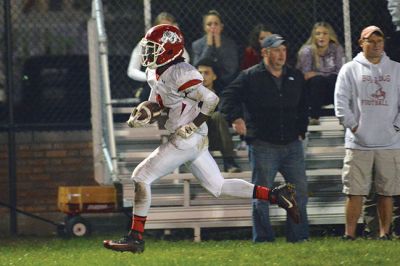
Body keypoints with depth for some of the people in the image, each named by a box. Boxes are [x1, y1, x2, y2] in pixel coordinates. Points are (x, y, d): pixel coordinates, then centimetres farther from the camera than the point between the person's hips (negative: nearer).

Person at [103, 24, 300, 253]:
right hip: (196, 142, 10)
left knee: (141, 177, -7)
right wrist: (141, 114, 4)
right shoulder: (155, 73, 11)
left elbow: (211, 100, -19)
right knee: (218, 187, 12)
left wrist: (192, 126, -19)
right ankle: (276, 195, 10)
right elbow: (157, 103, 24)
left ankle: (136, 237, -4)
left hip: (187, 140, -10)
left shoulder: (178, 74, -18)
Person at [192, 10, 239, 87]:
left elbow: (232, 70, -9)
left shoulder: (230, 44, 2)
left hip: (226, 84, 0)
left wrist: (219, 46, -11)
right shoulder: (197, 45, 4)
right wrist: (208, 45, -10)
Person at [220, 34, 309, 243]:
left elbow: (302, 108, 24)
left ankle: (299, 237, 12)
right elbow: (228, 97, -7)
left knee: (299, 192, 4)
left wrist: (301, 132, 16)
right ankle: (263, 239, 4)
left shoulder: (295, 77, 13)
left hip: (292, 145, 5)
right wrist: (235, 118, -23)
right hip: (263, 146, -4)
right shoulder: (250, 77, -2)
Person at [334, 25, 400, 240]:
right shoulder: (350, 70, 6)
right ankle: (349, 234, 0)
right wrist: (353, 126, -7)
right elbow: (341, 102, 0)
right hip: (358, 142, -2)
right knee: (355, 191, -3)